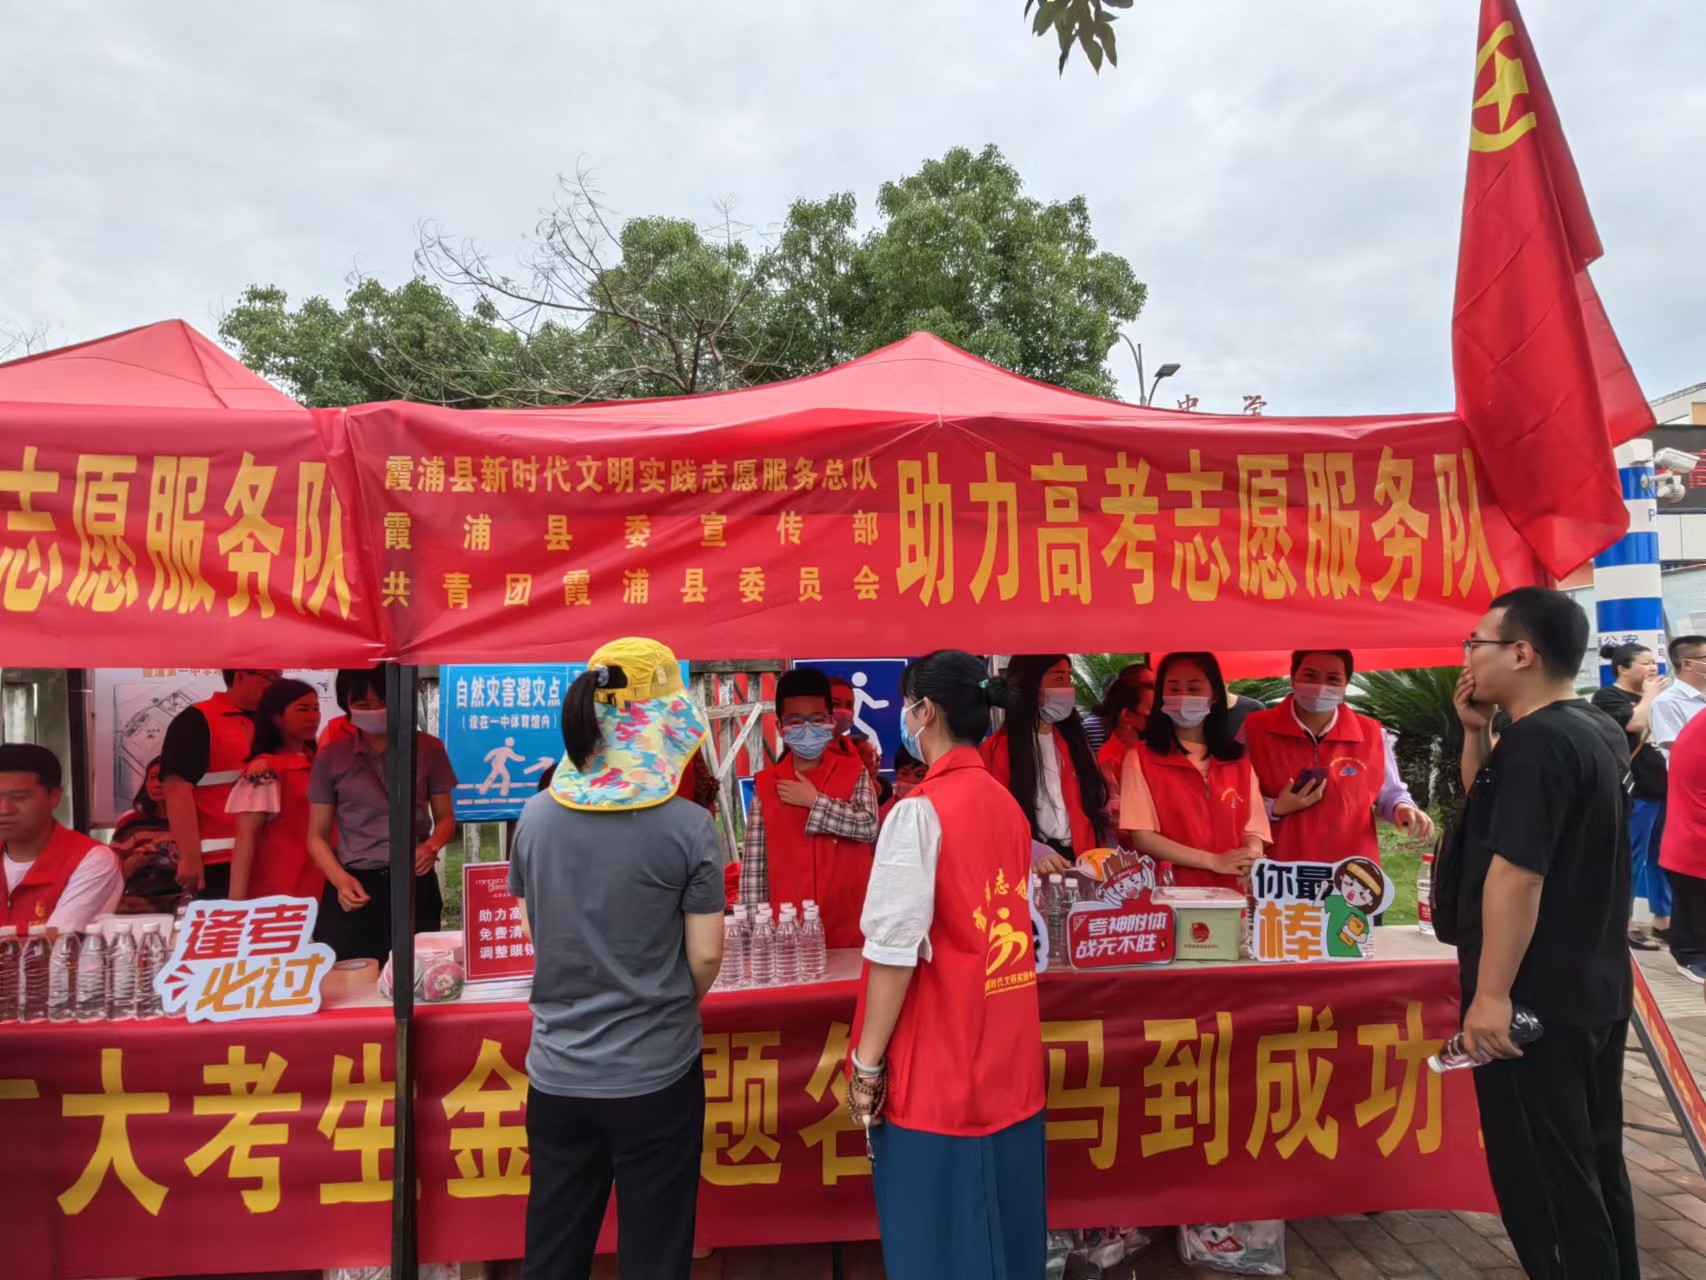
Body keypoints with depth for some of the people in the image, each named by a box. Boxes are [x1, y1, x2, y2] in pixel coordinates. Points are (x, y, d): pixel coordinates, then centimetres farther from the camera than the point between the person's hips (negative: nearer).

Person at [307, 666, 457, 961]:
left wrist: (433, 845, -11)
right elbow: (317, 836, 7)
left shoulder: (428, 749, 2)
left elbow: (445, 818, 11)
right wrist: (341, 879, -10)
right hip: (355, 887, 0)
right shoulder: (330, 758, 3)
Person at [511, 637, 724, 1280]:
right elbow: (705, 958, -10)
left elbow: (533, 931, 8)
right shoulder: (686, 825, -16)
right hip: (656, 1075, -3)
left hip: (557, 1075, 4)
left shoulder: (536, 816, -5)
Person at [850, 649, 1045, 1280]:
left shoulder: (920, 811, -17)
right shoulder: (1009, 806, 6)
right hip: (1008, 1059, 7)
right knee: (1004, 1223, 18)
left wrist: (867, 1063, -11)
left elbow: (895, 951, -20)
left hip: (939, 1065, -7)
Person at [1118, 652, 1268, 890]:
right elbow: (1142, 837, -4)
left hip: (1230, 891, 3)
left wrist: (1250, 860, -12)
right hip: (1167, 890, -3)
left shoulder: (1238, 758, 12)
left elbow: (1253, 829, 9)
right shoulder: (1141, 758, 1)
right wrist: (1214, 862, -10)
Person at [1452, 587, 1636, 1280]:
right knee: (1592, 1163, 22)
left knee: (1540, 1178, 2)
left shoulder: (1537, 741, -22)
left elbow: (1515, 871, -27)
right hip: (1594, 991, 10)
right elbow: (1488, 811, 18)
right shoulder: (1599, 730, 9)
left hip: (1535, 1000, -10)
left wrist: (1491, 993, -24)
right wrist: (1476, 732, 4)